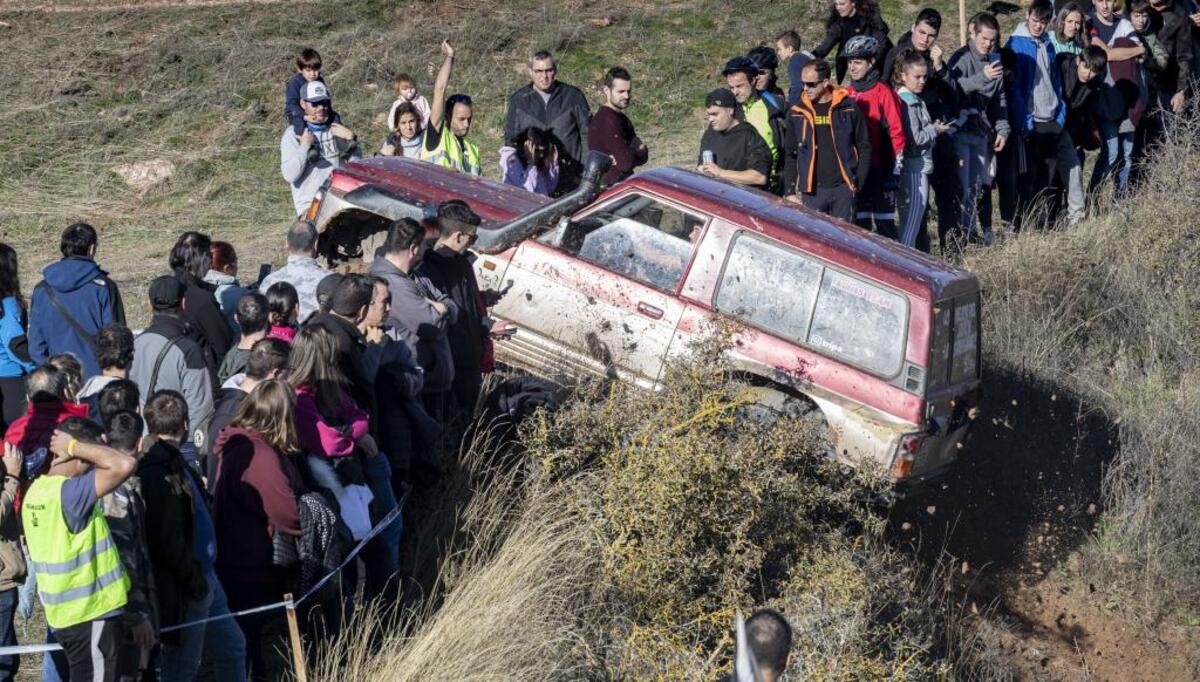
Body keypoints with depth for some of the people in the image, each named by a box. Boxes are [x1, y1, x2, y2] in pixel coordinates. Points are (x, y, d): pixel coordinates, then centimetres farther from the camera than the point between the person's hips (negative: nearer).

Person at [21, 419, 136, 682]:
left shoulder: (37, 489, 5)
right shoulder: (68, 492, -23)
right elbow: (125, 464, -33)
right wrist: (74, 446, -20)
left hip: (63, 612, 9)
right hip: (91, 615, -9)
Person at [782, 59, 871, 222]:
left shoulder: (848, 108, 0)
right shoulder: (797, 113, 4)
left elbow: (864, 147, 6)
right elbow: (790, 155, 9)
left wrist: (858, 182, -1)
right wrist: (790, 192, 3)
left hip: (843, 188, 0)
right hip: (811, 190, 0)